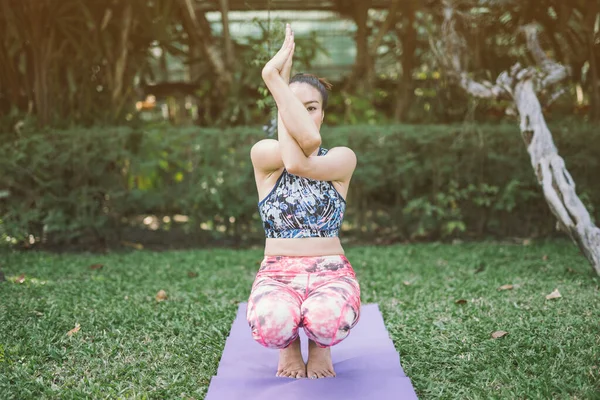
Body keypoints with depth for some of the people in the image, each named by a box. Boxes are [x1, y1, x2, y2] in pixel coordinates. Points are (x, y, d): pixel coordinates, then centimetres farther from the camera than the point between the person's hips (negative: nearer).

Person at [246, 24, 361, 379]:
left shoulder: (343, 159, 0)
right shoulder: (263, 154, 1)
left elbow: (299, 163, -23)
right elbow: (306, 142, -23)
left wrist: (276, 80, -23)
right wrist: (279, 78, -17)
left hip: (331, 271, 0)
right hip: (277, 272, 0)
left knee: (328, 320, -37)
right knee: (270, 324, -36)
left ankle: (320, 345, 5)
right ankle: (289, 345, 6)